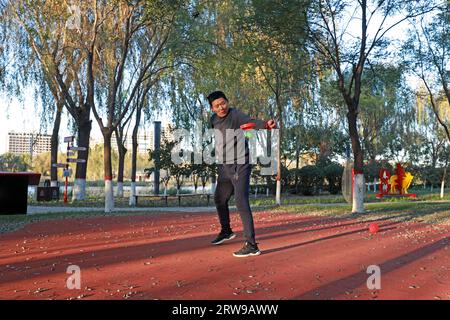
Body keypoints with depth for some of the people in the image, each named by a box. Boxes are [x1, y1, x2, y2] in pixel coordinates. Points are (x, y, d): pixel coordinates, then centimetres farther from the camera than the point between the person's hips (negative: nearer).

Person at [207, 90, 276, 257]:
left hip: (240, 166, -8)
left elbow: (251, 121, -35)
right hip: (224, 167, 8)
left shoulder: (236, 115, -14)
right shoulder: (213, 120, 8)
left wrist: (266, 124, -55)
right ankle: (226, 231, 45)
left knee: (241, 203, -17)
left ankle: (251, 245, -13)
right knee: (219, 199, 21)